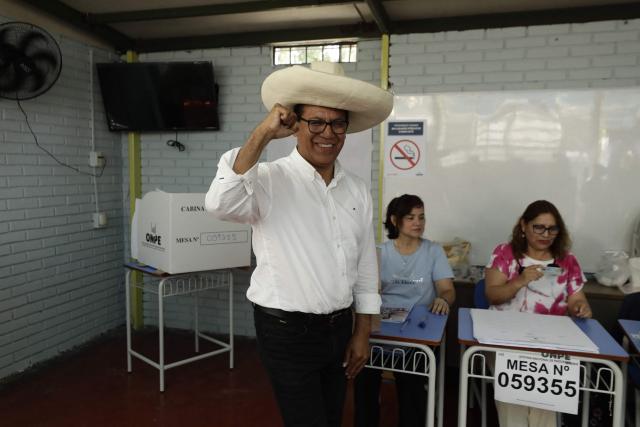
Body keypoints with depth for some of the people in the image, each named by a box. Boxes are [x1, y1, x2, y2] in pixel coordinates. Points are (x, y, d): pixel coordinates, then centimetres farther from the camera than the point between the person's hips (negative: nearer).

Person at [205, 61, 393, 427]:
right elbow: (221, 204, -35)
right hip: (287, 331, -6)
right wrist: (262, 135, -33)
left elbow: (366, 266, 8)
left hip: (339, 328, 6)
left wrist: (363, 332, 9)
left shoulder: (357, 190, 2)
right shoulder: (271, 179, -14)